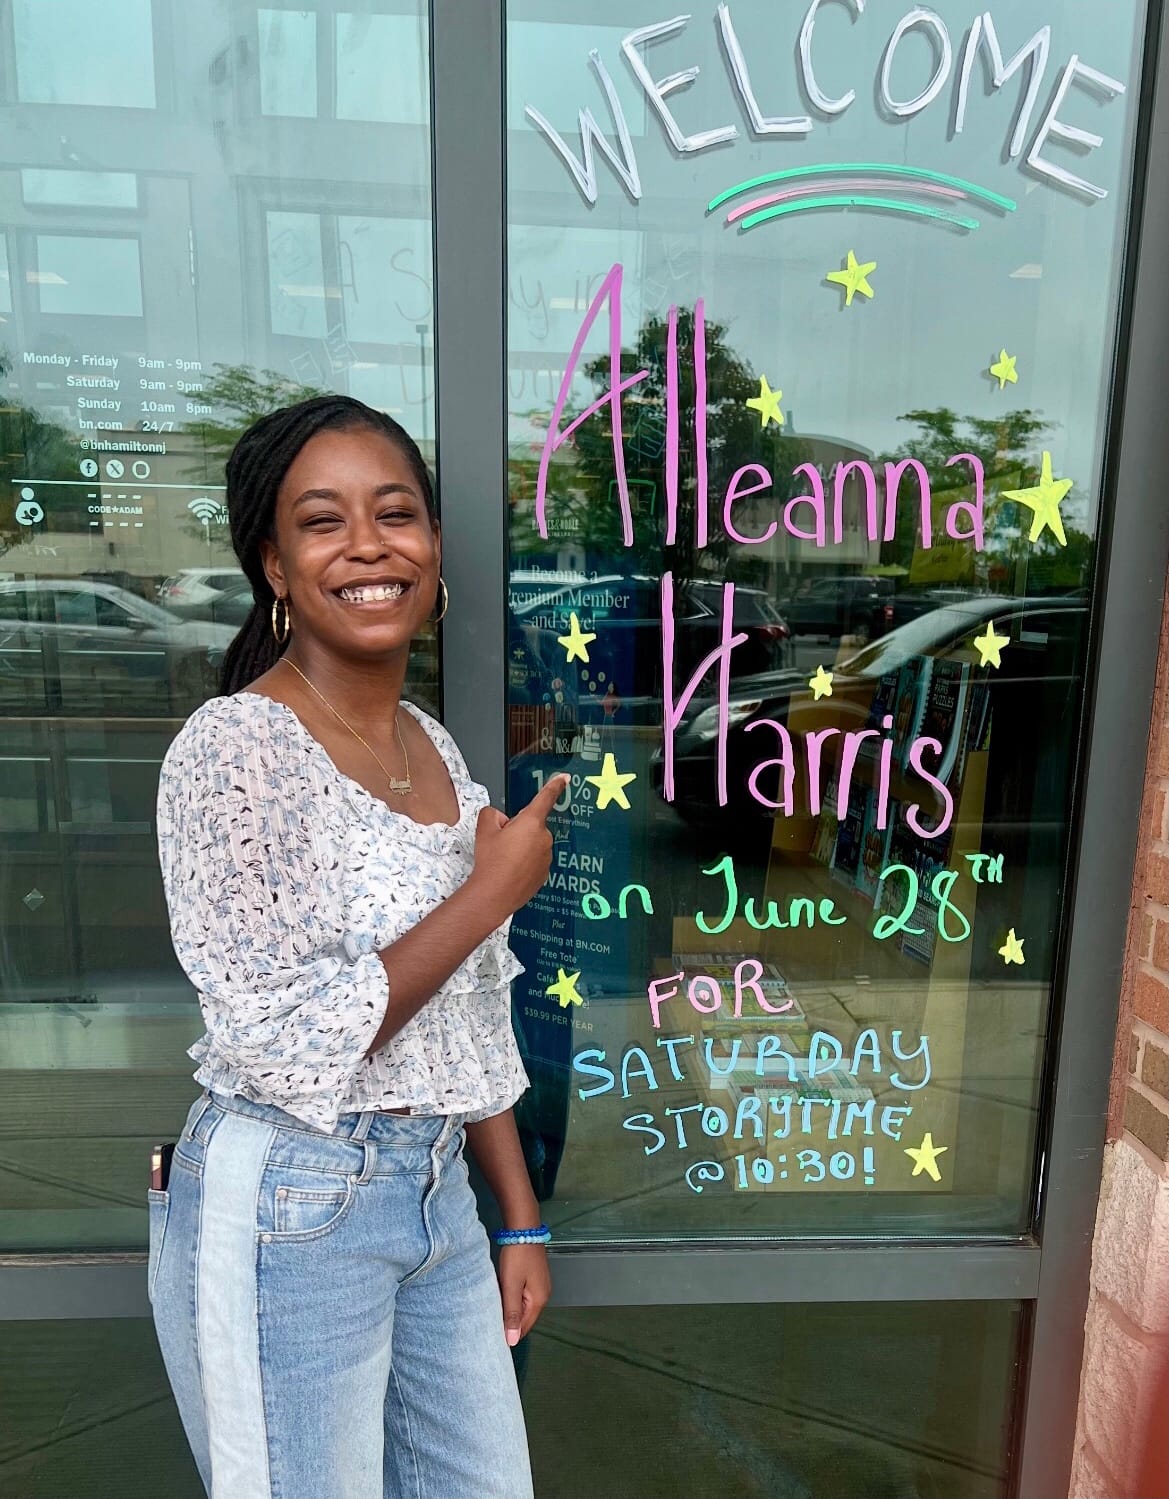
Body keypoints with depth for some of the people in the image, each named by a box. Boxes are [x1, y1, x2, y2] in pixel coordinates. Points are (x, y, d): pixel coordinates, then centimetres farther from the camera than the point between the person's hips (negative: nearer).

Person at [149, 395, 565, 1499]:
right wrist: (494, 891, -16)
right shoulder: (232, 749, -18)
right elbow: (293, 1044, -21)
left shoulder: (435, 748, 4)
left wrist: (520, 1217, 12)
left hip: (437, 1190, 7)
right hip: (288, 1210, -6)